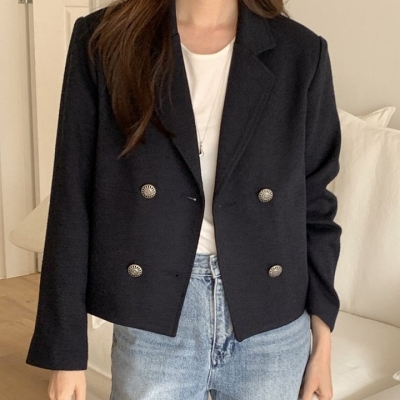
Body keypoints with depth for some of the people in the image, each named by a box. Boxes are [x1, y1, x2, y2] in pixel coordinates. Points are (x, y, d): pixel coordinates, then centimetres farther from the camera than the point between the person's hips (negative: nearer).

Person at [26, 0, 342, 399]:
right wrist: (66, 350, -4)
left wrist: (322, 343, 4)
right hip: (154, 332, -1)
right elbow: (73, 201, -4)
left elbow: (314, 204, 4)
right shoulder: (103, 41, -5)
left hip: (273, 336, 2)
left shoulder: (300, 52, -2)